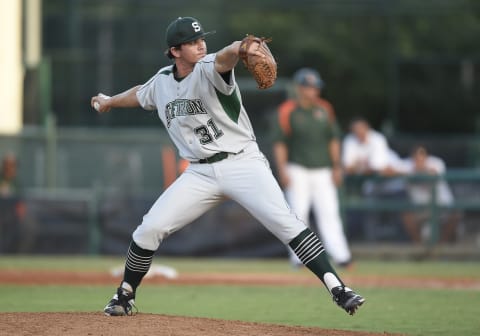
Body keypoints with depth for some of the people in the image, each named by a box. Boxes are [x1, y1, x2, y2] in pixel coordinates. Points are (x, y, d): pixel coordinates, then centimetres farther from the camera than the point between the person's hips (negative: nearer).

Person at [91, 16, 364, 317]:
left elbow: (222, 60, -37)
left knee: (284, 221, -23)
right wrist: (109, 102, 50)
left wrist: (238, 50, -61)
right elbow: (140, 94, 31)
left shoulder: (208, 70, -11)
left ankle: (337, 288, -25)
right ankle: (125, 296, 18)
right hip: (201, 173, 5)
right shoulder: (162, 81, 7)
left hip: (243, 162, -5)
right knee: (150, 229, -4)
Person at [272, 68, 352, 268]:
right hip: (297, 170, -3)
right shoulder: (287, 111, -4)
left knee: (329, 212, -5)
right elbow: (279, 143, -4)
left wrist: (336, 167, 7)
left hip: (322, 170, 3)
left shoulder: (324, 109, 8)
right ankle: (298, 256, 2)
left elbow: (333, 138, 13)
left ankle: (340, 255, -11)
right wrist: (282, 171, -12)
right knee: (298, 212, -6)